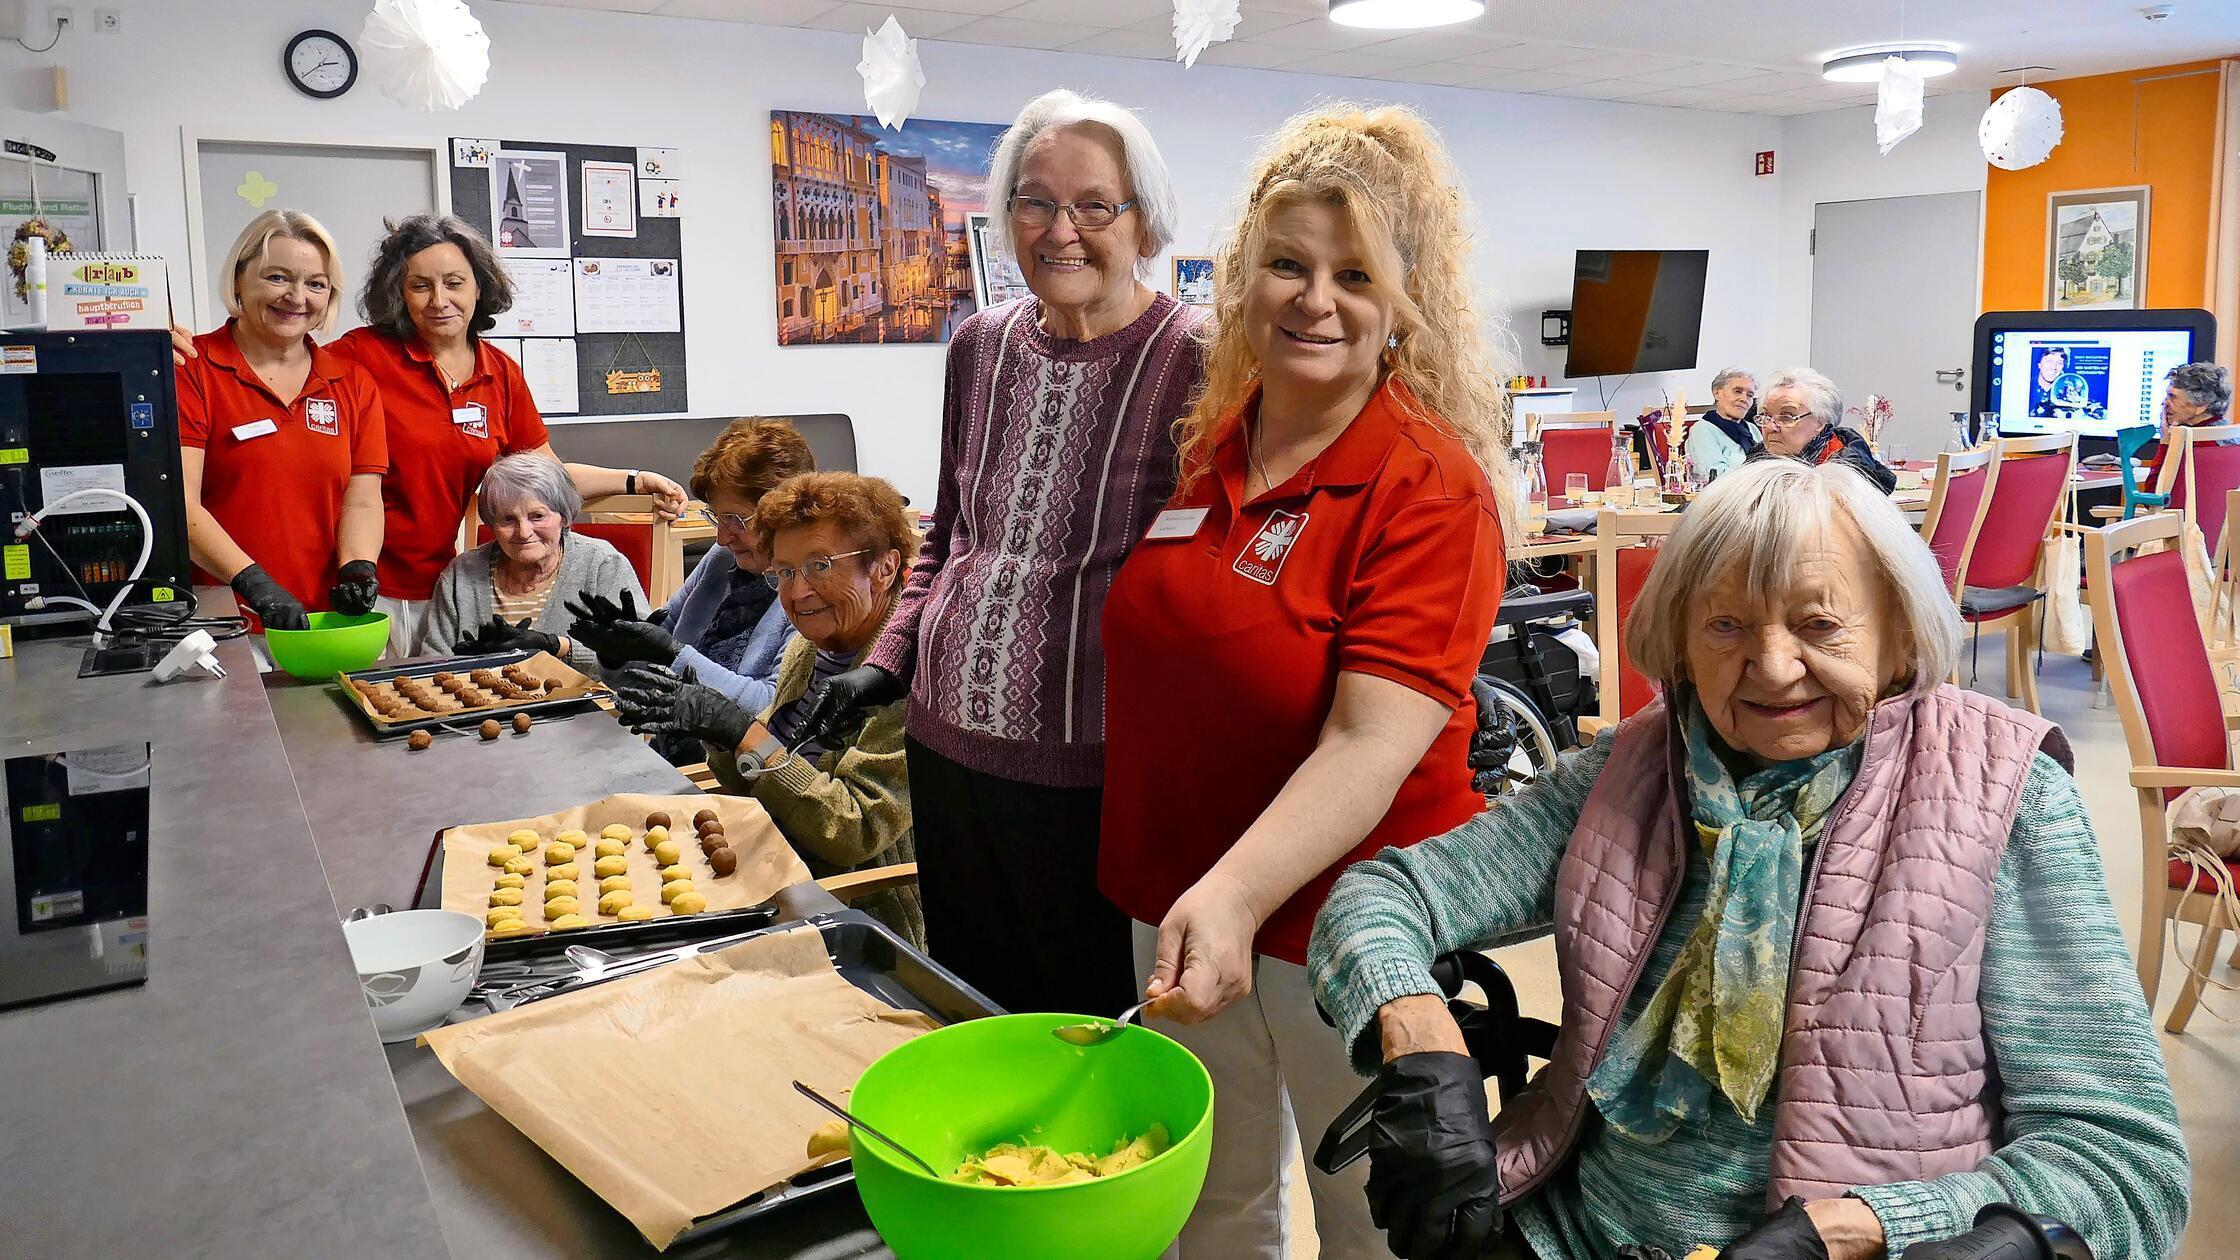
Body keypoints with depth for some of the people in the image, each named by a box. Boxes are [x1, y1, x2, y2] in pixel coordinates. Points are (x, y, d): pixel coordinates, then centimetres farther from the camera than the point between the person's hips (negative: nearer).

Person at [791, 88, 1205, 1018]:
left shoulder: (1194, 363, -11)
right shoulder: (982, 345, 7)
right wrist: (888, 661, 8)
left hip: (1096, 769, -5)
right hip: (947, 746, 6)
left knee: (1096, 1015, 11)